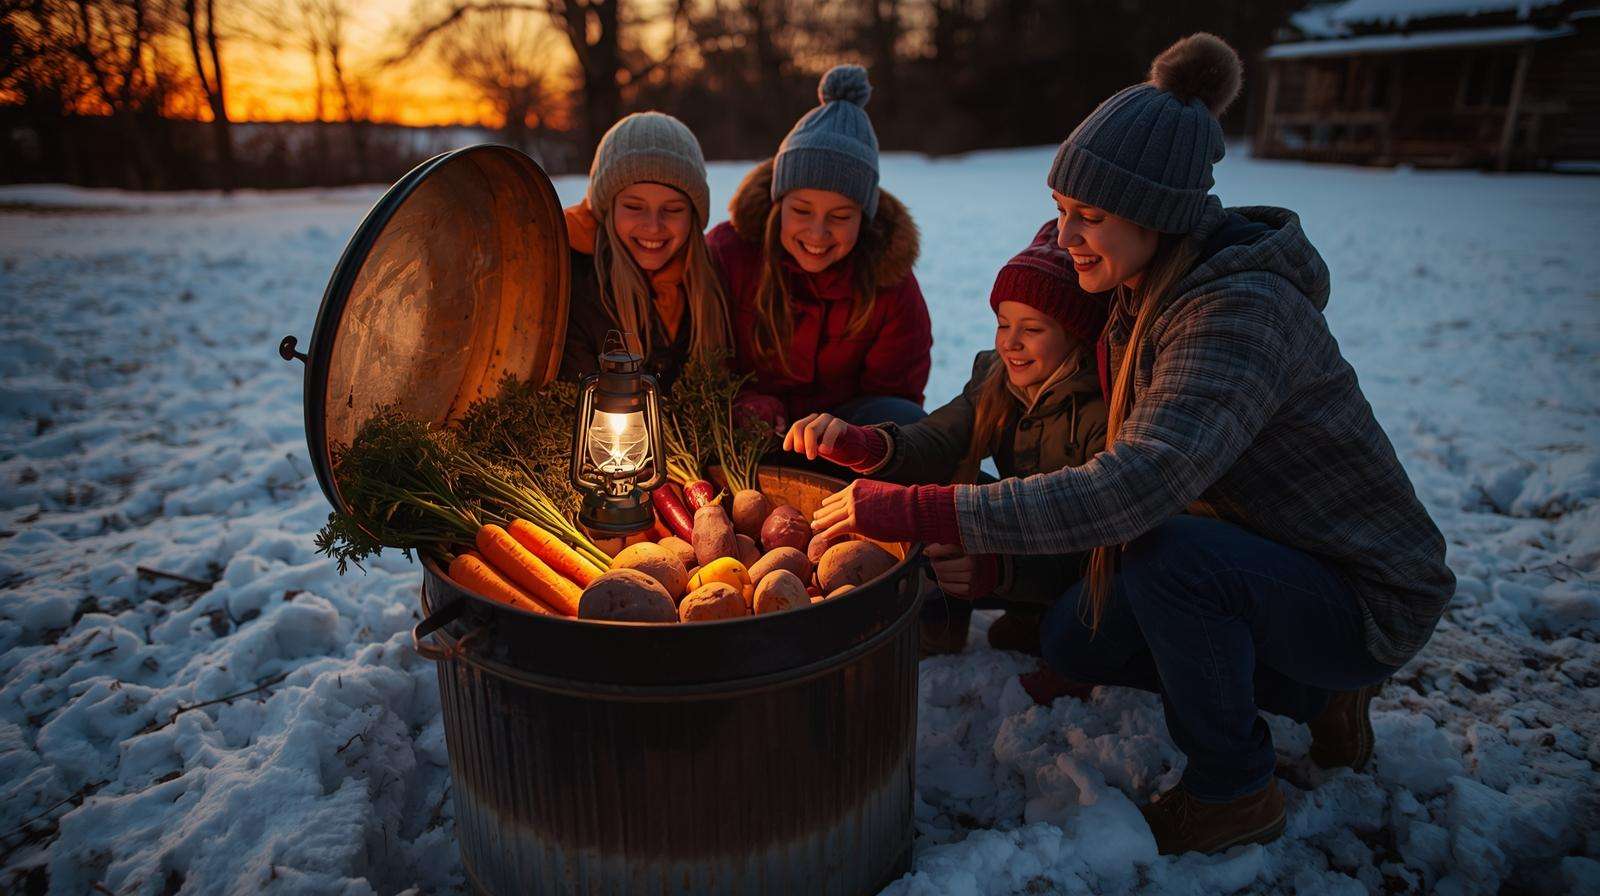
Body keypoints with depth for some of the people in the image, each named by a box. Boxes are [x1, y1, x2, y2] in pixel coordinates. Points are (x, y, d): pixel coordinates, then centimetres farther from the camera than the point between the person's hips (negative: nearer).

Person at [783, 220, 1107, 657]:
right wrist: (857, 444, -39)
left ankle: (1039, 625, 3)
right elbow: (936, 443, -19)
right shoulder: (995, 381, -2)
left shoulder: (1105, 413, -22)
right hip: (1017, 545, 6)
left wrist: (998, 570, -44)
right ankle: (936, 623, 7)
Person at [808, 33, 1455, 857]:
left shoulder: (1241, 313, -31)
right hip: (1268, 567, 8)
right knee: (1070, 639, 4)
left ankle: (1232, 790, -7)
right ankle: (1317, 694, 17)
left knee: (1163, 547, -33)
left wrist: (918, 511, -45)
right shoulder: (1148, 288, -4)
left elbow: (1141, 484, -44)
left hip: (1369, 602, -8)